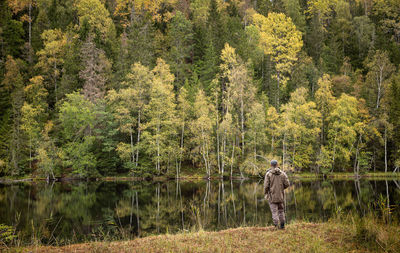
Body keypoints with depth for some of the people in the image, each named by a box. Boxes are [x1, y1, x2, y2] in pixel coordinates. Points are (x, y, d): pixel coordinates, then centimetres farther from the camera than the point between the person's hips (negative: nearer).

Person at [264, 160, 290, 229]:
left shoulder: (268, 174, -8)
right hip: (281, 195, 3)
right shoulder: (282, 173, 0)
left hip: (272, 196, -3)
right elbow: (287, 184, -3)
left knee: (274, 211, 1)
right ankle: (282, 225, 18)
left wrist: (265, 193, 3)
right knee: (281, 210, 17)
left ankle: (276, 226, -6)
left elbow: (266, 185, -12)